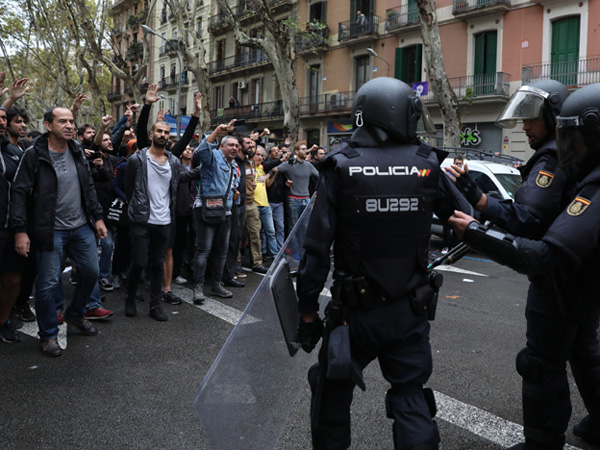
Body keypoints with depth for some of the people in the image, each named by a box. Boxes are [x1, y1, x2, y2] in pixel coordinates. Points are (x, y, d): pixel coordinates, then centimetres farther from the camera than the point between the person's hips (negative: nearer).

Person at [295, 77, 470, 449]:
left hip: (354, 311, -1)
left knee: (333, 395, 19)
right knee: (411, 399, 15)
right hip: (409, 312, 1)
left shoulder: (340, 167, -11)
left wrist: (307, 312, -4)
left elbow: (317, 248, -13)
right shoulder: (427, 165, -7)